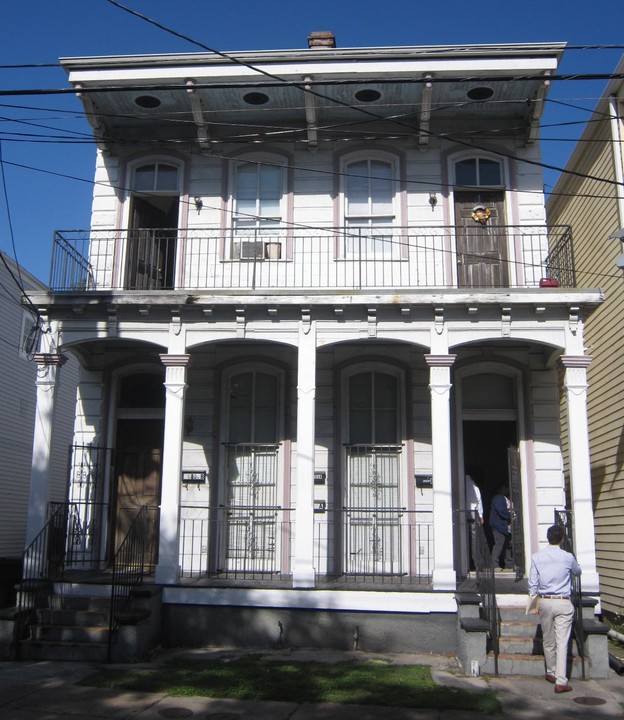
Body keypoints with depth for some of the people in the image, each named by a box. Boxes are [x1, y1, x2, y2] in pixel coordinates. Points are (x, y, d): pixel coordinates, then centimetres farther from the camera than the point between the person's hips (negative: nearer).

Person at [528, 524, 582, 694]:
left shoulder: (537, 557, -1)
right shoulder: (567, 557, -6)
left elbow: (533, 583, 2)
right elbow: (578, 571, 16)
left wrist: (534, 604, 12)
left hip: (544, 602, 2)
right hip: (563, 603, -2)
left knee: (548, 641, 16)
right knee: (562, 642, -3)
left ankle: (551, 673, 30)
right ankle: (561, 681, -6)